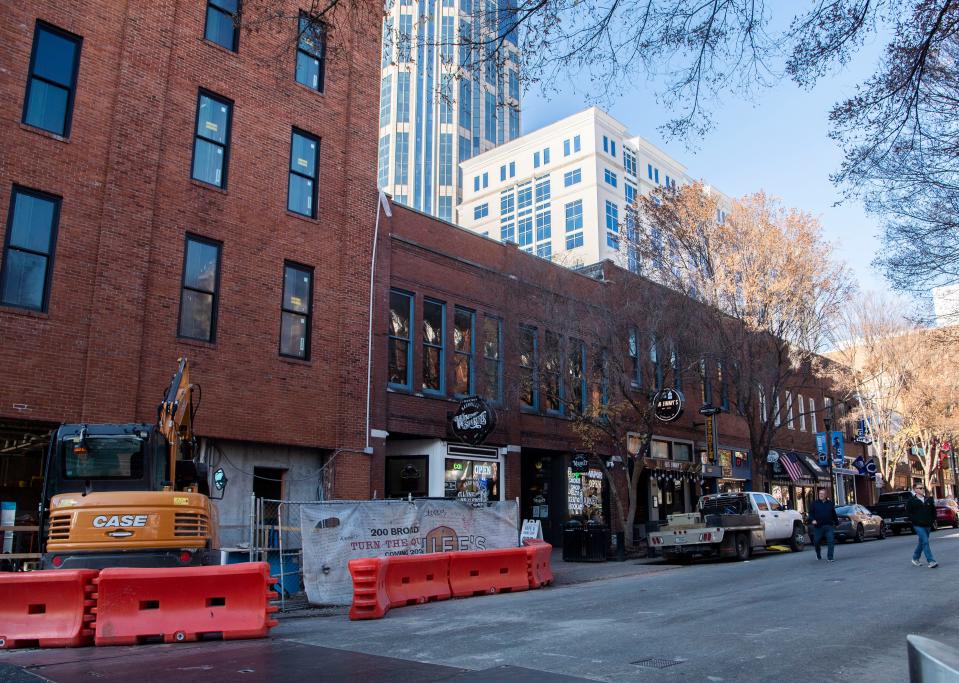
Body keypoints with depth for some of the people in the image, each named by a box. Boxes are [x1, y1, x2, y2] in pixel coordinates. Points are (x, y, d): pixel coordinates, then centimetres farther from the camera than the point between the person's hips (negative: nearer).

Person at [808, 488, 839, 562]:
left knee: (831, 541, -9)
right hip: (818, 526, -1)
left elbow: (834, 514, 18)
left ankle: (830, 558, -5)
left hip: (829, 526, 1)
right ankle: (818, 555, 30)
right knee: (817, 542, 8)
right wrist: (812, 520, -15)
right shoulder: (814, 503, 6)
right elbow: (811, 513, 1)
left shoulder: (830, 503, 12)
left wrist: (836, 522, 19)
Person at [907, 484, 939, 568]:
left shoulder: (928, 500, 12)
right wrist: (915, 520, -14)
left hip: (927, 525, 6)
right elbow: (908, 513, -5)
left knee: (922, 542, 14)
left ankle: (915, 558, 30)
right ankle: (931, 561, -15)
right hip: (918, 525, -6)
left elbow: (933, 511, 18)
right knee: (925, 542, -14)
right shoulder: (911, 500, -3)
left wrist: (932, 520, 4)